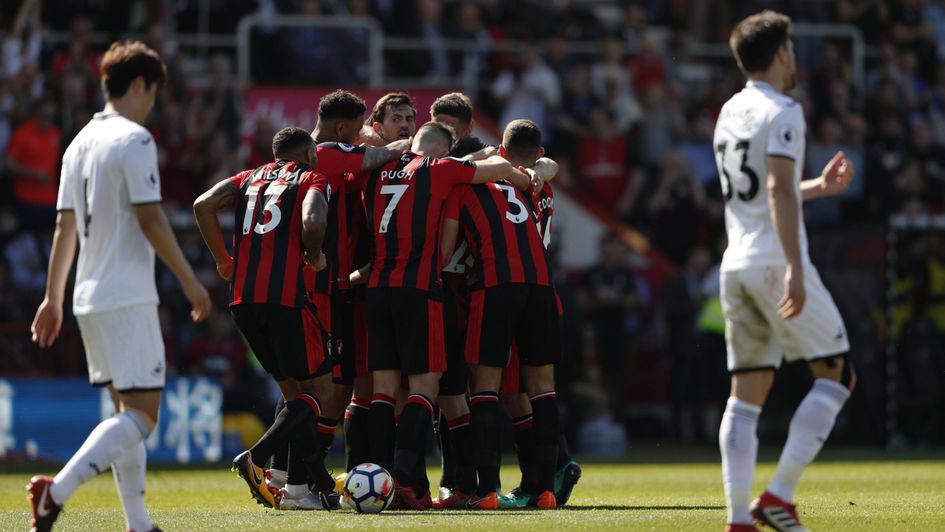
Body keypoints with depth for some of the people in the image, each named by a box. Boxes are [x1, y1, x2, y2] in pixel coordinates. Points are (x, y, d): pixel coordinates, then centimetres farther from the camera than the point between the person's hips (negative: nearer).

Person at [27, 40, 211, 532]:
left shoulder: (80, 142, 14)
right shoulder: (134, 140, -11)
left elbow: (65, 226, 17)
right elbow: (150, 219, -15)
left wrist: (53, 298, 20)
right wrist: (190, 281, -8)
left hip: (89, 299, 9)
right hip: (127, 298, -9)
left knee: (128, 410, 13)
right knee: (141, 413, -10)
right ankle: (57, 492, -25)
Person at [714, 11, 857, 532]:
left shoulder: (730, 113, 17)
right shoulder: (782, 112, -9)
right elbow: (779, 191, -19)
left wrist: (820, 187, 32)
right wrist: (795, 269, -25)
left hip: (736, 265, 8)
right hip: (776, 264, -8)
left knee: (746, 394, 7)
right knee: (836, 374, 1)